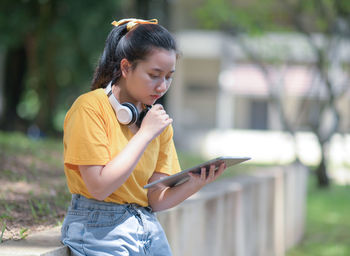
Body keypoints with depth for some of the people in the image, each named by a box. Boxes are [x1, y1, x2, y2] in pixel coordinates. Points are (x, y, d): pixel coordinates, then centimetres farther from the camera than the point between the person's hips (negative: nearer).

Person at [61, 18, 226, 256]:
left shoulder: (159, 122, 9)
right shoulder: (91, 108, -9)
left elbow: (156, 199, 4)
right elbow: (99, 187, -17)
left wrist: (193, 185, -14)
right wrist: (145, 134, -15)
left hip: (148, 228, 6)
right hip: (100, 232, -6)